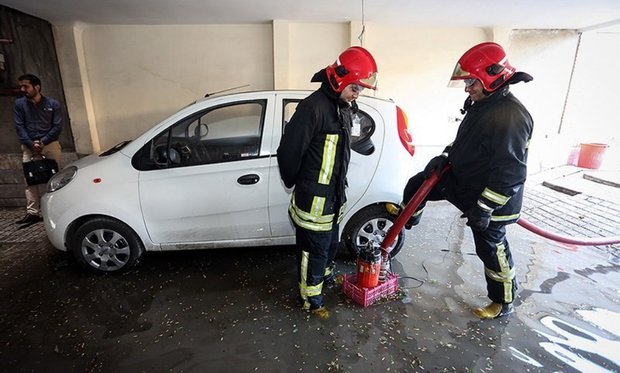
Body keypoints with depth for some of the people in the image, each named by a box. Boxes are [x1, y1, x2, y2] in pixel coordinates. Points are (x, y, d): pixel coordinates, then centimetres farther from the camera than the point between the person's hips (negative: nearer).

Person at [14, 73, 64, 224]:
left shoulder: (53, 104, 1)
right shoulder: (19, 104, 6)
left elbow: (57, 126, -3)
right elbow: (19, 127, 1)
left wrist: (42, 142, -12)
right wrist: (31, 144, -11)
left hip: (50, 143, -1)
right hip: (29, 145, 2)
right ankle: (32, 212, -6)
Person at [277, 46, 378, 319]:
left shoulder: (345, 107, 9)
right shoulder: (314, 106, -22)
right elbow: (288, 151, -21)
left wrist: (339, 185, 16)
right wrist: (294, 183, -6)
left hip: (333, 194, 9)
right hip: (314, 198, -9)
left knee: (330, 242, 26)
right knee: (314, 249, 6)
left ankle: (326, 275, 51)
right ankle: (311, 298, 27)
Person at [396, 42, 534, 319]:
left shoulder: (512, 116, -26)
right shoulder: (480, 104, 4)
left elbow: (510, 172, -28)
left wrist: (484, 208, -26)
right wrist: (446, 156, 1)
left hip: (490, 200, -8)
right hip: (461, 180, 9)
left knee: (492, 250, 8)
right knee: (417, 184, 10)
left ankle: (503, 303, 32)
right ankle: (406, 221, 38)